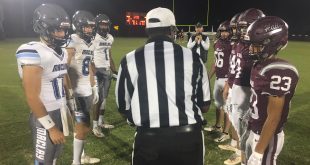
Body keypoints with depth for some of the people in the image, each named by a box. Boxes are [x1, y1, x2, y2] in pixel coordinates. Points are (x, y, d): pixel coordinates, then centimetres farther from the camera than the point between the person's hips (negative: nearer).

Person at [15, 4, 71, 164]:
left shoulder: (62, 51, 5)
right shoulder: (33, 53, -20)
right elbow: (32, 98, -20)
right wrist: (51, 127, -16)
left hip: (61, 112, 8)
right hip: (45, 116, -7)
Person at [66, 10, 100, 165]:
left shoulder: (89, 43, 11)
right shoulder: (71, 42, -14)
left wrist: (94, 88, 20)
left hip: (87, 90, 8)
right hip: (77, 92, -8)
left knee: (81, 125, 18)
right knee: (83, 127, -2)